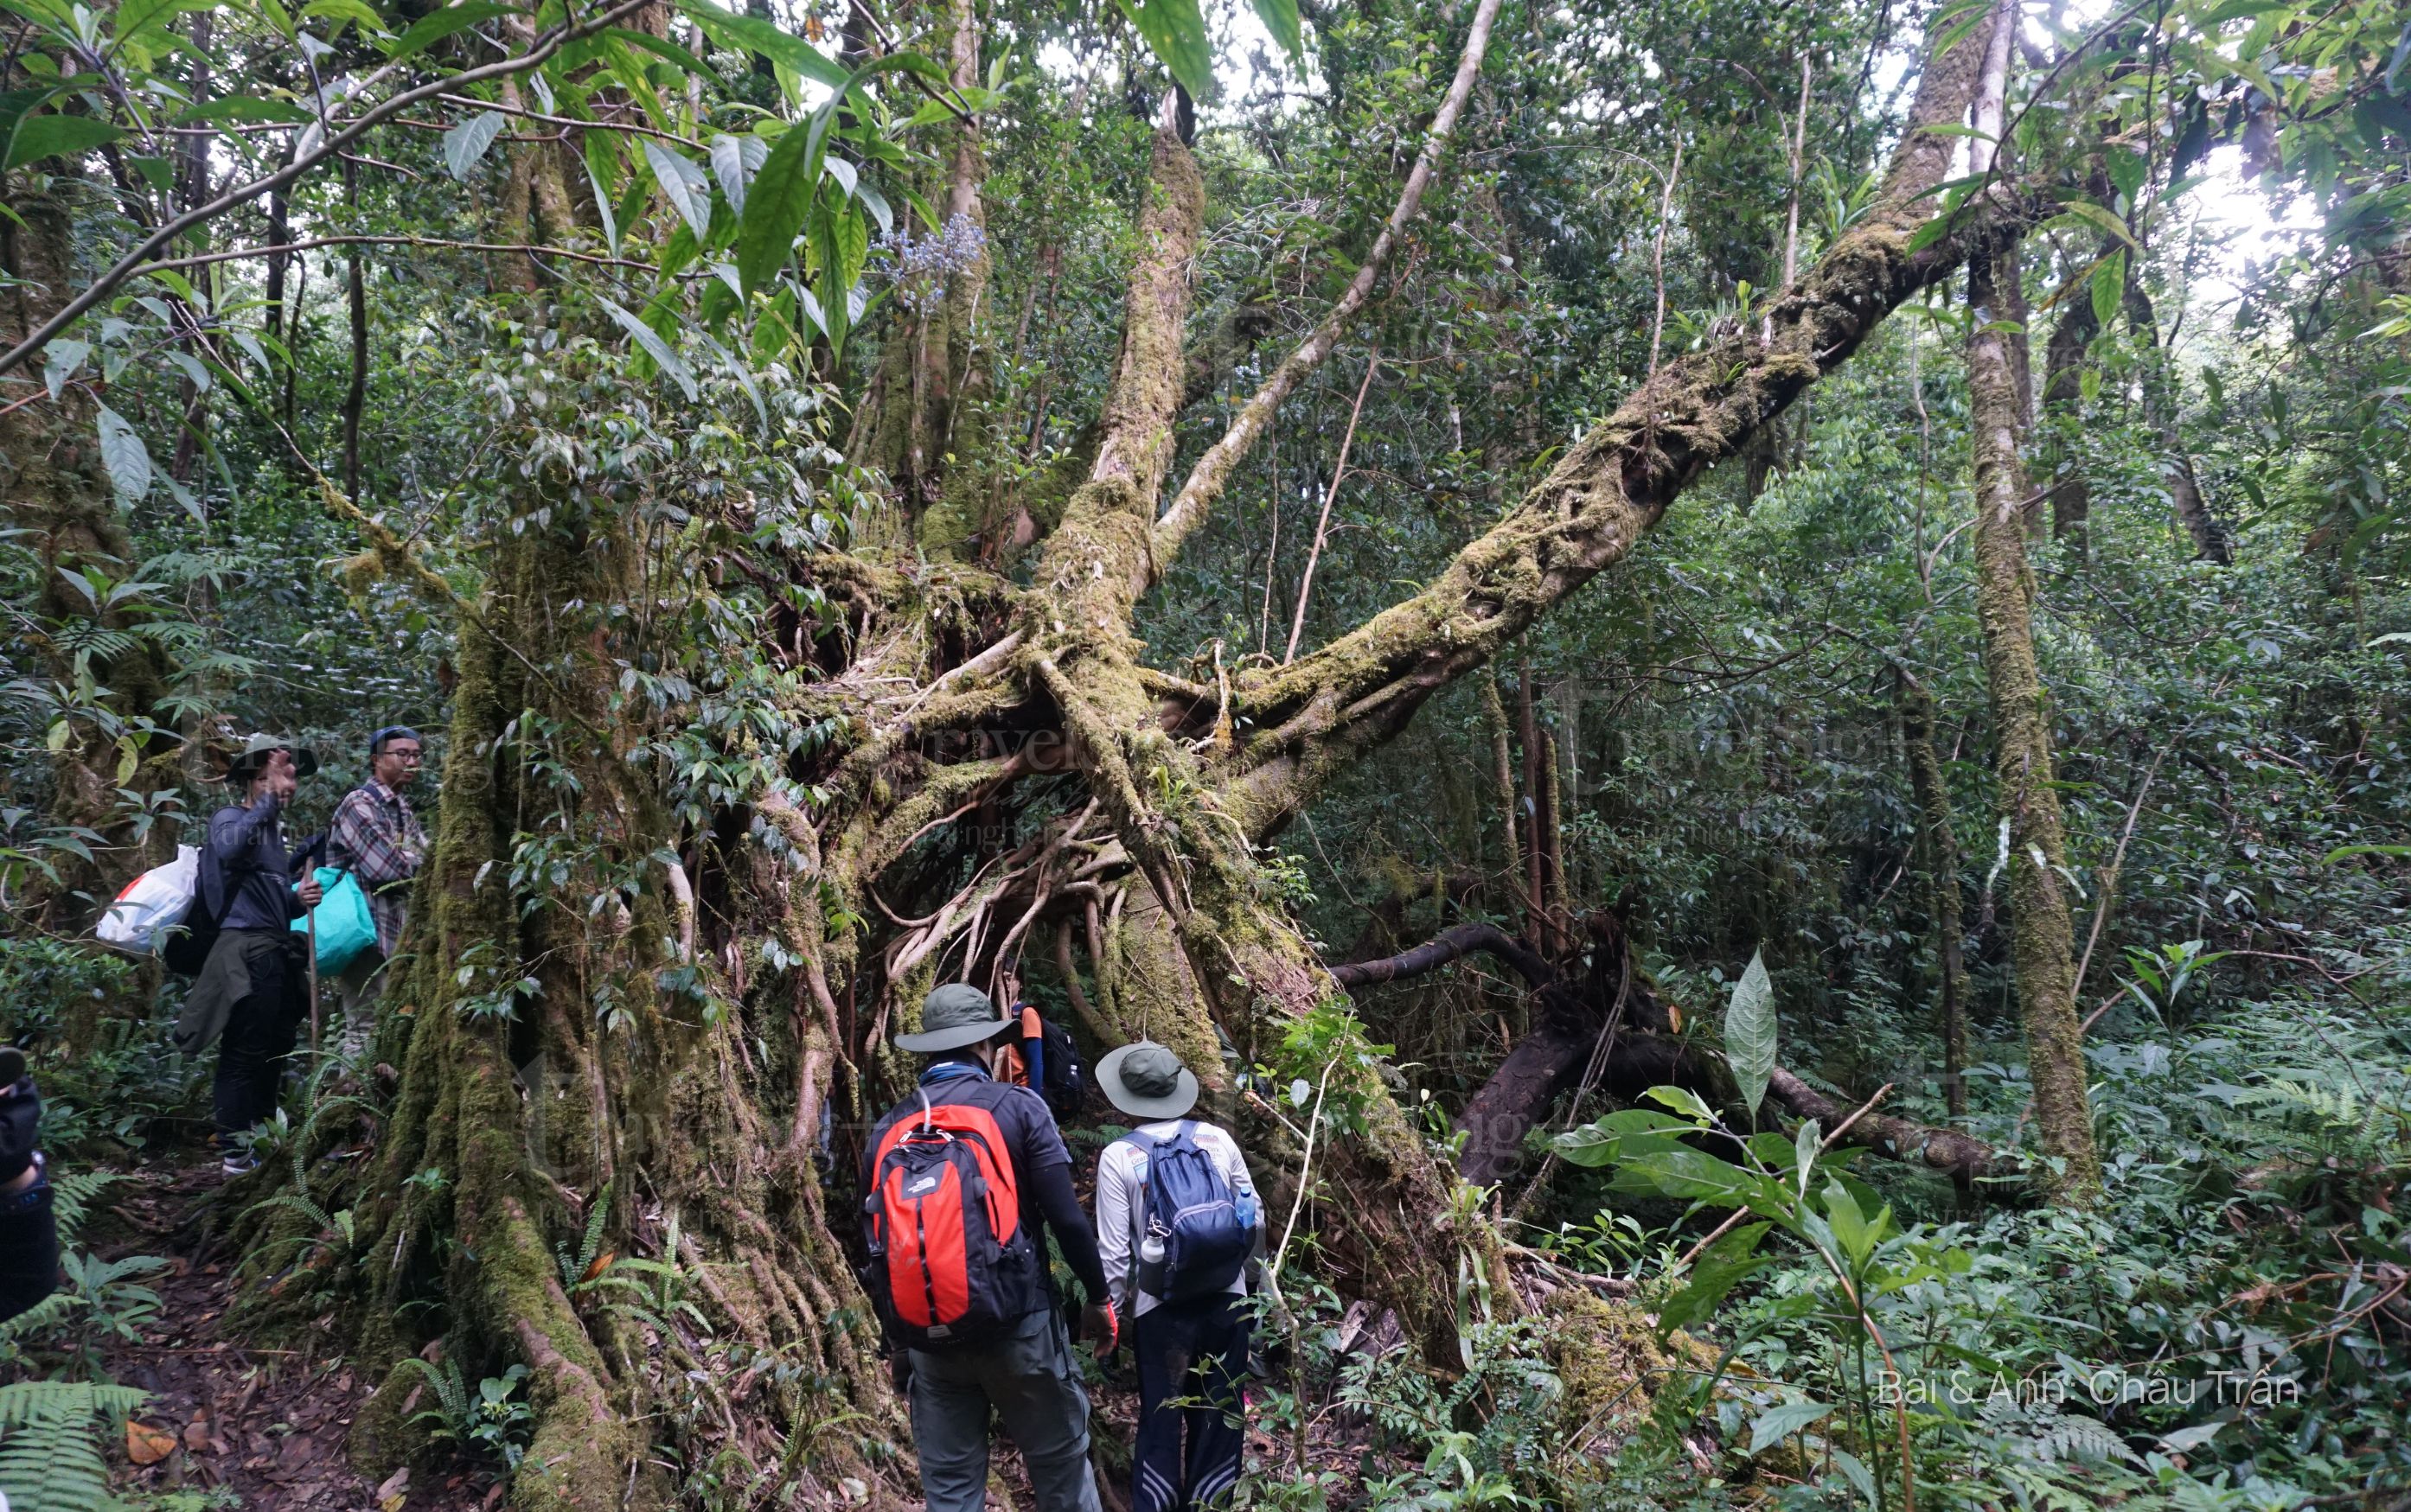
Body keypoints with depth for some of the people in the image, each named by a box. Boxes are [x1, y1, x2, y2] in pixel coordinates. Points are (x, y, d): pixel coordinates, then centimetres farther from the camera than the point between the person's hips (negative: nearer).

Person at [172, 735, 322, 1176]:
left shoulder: (275, 830, 19)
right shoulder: (230, 818, -5)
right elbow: (229, 848, -32)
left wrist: (299, 899, 6)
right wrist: (267, 802, -25)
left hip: (278, 954, 9)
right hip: (247, 954, -9)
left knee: (274, 1057, 14)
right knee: (244, 1057, -5)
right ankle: (235, 1154, 2)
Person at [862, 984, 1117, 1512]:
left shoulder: (887, 1130, 6)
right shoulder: (1017, 1107, -5)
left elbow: (877, 1246, 10)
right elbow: (1067, 1217, -9)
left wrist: (897, 1340, 20)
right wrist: (1099, 1297, 4)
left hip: (927, 1337, 4)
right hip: (1016, 1323, -3)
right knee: (1060, 1462, 11)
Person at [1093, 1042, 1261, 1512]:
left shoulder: (1119, 1156, -9)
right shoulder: (1217, 1139, -2)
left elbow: (1115, 1251, -9)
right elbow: (1255, 1218, 4)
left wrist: (1115, 1305, 5)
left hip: (1161, 1310, -2)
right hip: (1227, 1301, 2)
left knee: (1162, 1420, 11)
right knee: (1221, 1414, 16)